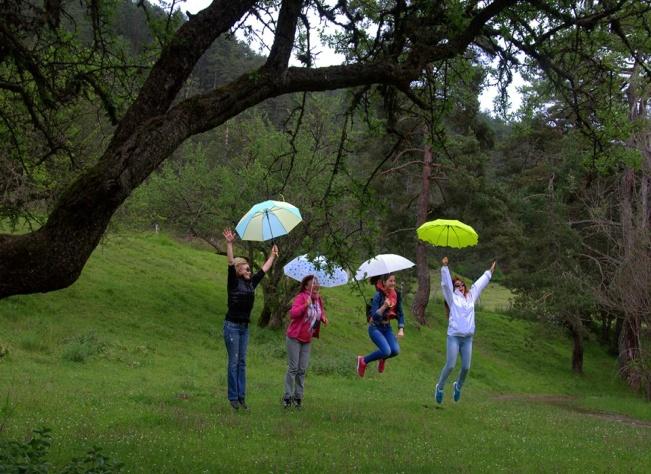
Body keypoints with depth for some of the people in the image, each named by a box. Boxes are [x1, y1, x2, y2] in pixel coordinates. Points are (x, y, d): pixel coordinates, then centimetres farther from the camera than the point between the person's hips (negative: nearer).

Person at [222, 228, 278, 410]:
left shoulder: (251, 283, 10)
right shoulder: (234, 282, -6)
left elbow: (264, 269, 23)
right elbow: (230, 263, -18)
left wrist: (273, 256, 33)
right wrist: (229, 244, -28)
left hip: (244, 327, 6)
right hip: (232, 325, -6)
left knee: (242, 362, 7)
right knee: (234, 362, -3)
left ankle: (241, 397, 11)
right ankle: (233, 398, 1)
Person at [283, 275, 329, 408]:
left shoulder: (319, 299, 5)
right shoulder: (301, 297, -16)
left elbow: (321, 312, 23)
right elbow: (293, 313, -29)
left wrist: (323, 317, 2)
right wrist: (305, 305, -41)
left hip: (307, 340, 6)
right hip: (295, 338, -6)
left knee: (302, 369, 6)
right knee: (293, 368, -5)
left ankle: (298, 396, 14)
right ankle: (287, 396, 2)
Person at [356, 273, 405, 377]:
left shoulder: (396, 295, -2)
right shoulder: (378, 296, -19)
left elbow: (400, 314, 6)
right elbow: (374, 316, -24)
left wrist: (401, 329, -6)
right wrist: (384, 306, -39)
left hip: (387, 328, 5)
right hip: (375, 328, -5)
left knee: (395, 350, -14)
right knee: (386, 351, -22)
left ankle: (382, 358, 23)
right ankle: (363, 361, 3)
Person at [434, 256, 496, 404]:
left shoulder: (471, 296, 16)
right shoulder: (452, 297, 4)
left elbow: (480, 284, 26)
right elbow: (446, 283, -7)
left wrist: (489, 272, 35)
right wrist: (444, 267, -16)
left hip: (468, 338, 4)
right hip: (454, 336, -4)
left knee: (466, 367, 2)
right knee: (450, 365, -9)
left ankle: (458, 386, 29)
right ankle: (439, 387, 12)